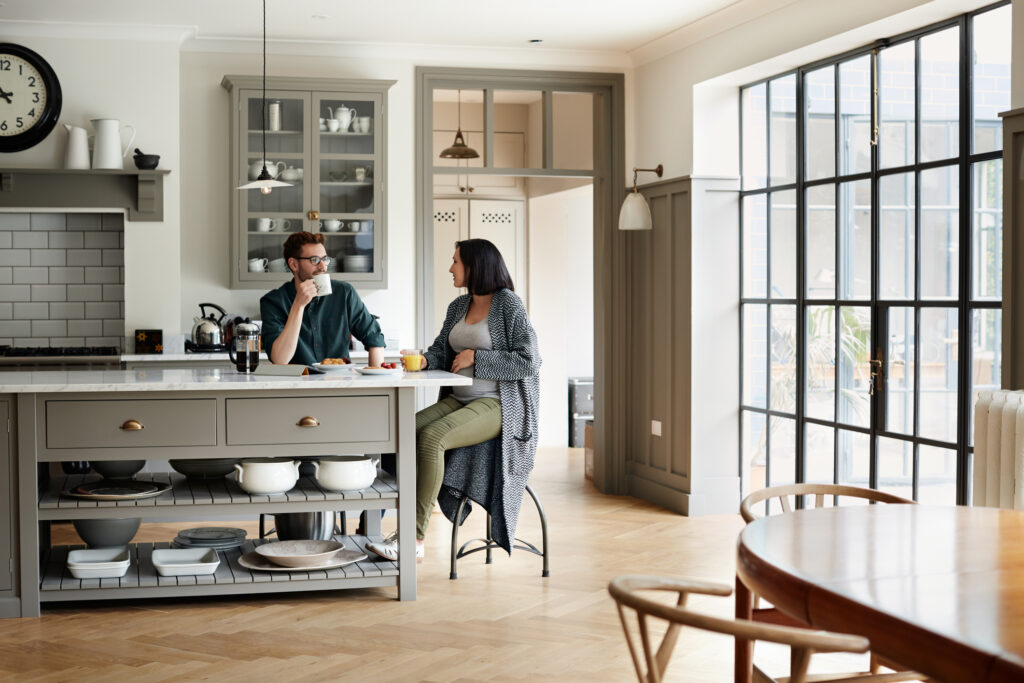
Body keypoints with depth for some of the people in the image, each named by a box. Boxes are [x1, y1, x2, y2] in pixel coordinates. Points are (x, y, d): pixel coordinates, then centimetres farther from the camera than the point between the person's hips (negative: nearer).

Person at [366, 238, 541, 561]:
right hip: (458, 400, 7)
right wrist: (423, 360, -6)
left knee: (431, 437, -30)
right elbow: (441, 349, 17)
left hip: (496, 404, -7)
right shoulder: (458, 306, 17)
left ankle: (414, 537, -28)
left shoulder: (509, 305, -6)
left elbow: (528, 361, -11)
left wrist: (476, 357, -11)